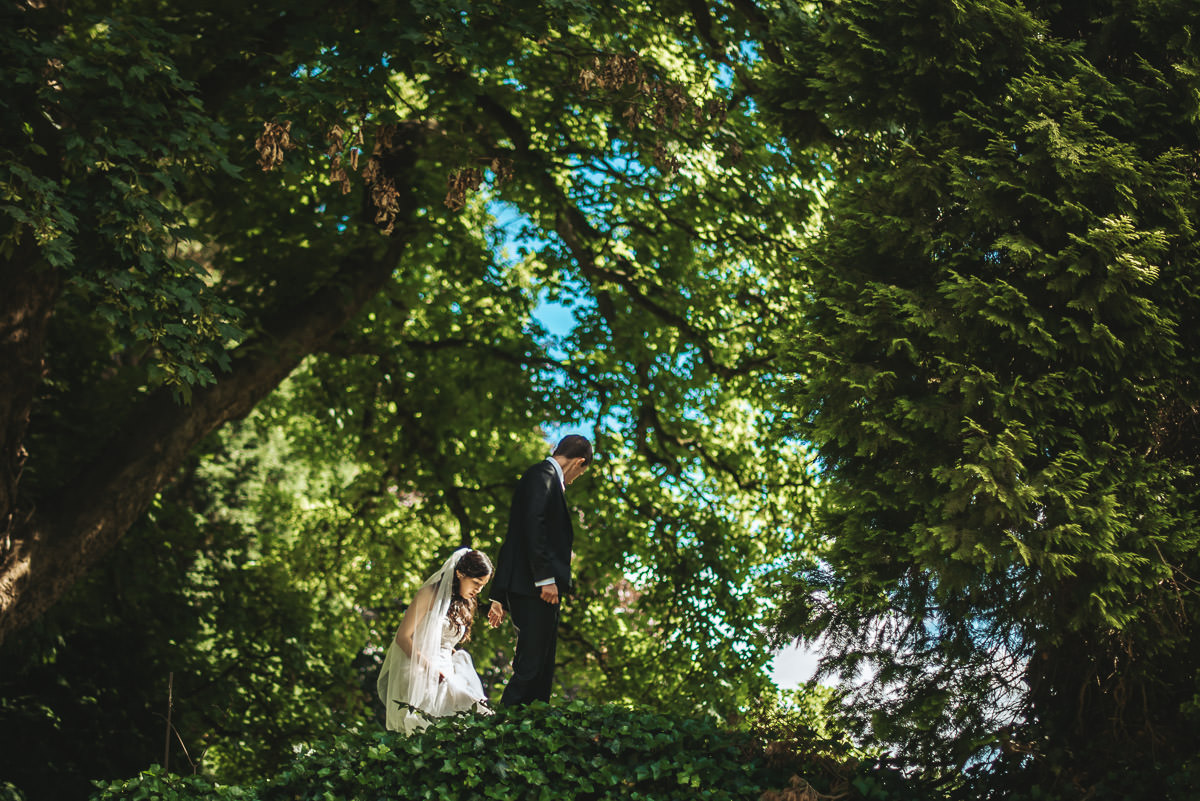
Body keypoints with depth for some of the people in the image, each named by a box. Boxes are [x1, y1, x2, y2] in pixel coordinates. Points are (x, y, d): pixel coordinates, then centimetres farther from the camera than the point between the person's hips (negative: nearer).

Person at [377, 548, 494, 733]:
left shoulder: (466, 604, 21)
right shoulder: (431, 594, -3)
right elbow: (403, 637, -7)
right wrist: (429, 668, -15)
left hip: (446, 673, 7)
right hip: (419, 673, -7)